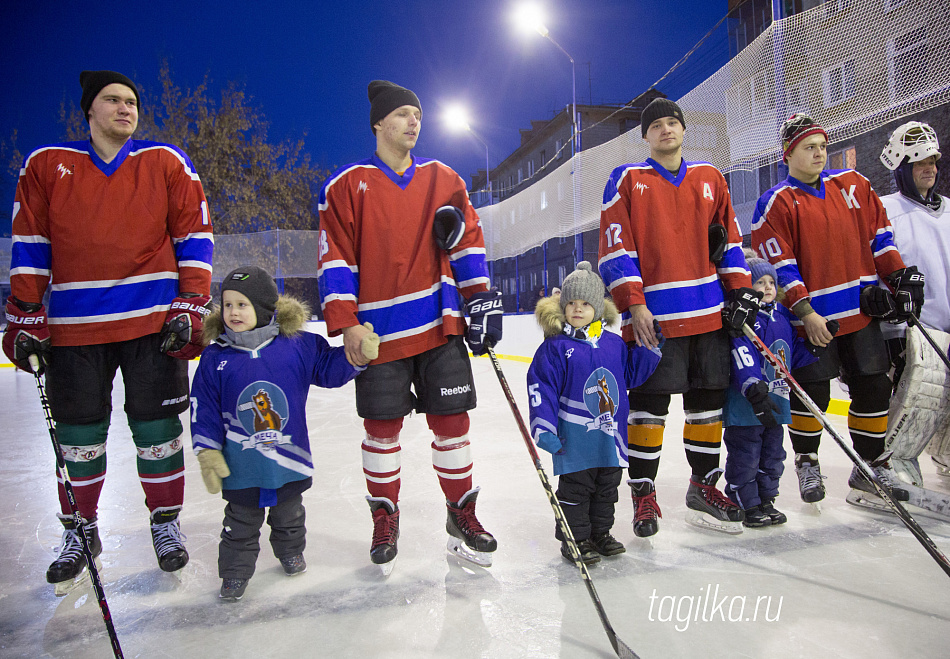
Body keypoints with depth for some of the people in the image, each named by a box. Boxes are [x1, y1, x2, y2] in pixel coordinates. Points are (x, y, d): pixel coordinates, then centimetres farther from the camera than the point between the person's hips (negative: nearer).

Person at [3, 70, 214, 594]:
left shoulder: (167, 163, 4)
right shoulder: (46, 165, 6)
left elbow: (194, 236, 3)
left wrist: (190, 307, -5)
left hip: (154, 321, -1)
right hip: (74, 325, 1)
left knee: (157, 427, 4)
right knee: (78, 434, 9)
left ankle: (166, 521, 24)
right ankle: (80, 532, 29)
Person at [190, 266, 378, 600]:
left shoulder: (298, 344, -10)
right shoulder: (215, 357, -8)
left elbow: (330, 369, 0)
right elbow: (203, 409, -3)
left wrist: (355, 354, -18)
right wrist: (207, 452, -6)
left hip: (290, 457, 1)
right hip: (241, 465, -1)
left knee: (289, 513, 23)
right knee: (241, 522, 15)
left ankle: (290, 551, 48)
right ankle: (235, 571, 35)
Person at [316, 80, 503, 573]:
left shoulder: (443, 179, 12)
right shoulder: (347, 185, 2)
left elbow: (468, 239, 12)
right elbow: (336, 259, -2)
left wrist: (480, 297, 2)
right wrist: (346, 323, -10)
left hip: (441, 325, 2)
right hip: (380, 329, -2)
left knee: (451, 420, 5)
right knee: (382, 426, 5)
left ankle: (462, 515, 23)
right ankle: (384, 520, 25)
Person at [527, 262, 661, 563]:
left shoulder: (614, 344, 6)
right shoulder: (555, 347, -10)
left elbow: (631, 374, 18)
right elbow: (541, 387, -12)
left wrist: (650, 347, 7)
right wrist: (544, 428, -18)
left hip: (610, 436, 6)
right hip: (575, 439, -5)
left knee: (607, 488, 18)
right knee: (575, 490, 5)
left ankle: (600, 533, 36)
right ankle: (575, 539, 22)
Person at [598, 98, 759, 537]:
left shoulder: (709, 178, 16)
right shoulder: (627, 179, 2)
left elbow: (730, 237, 19)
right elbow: (615, 246, -5)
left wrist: (740, 288, 8)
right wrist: (633, 304, -13)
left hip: (709, 311, 5)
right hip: (652, 315, -4)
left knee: (708, 398, 9)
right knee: (649, 403, -3)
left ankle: (703, 487, 24)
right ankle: (643, 492, 11)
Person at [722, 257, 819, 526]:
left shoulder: (782, 316, 11)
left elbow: (795, 355, 19)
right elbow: (742, 358, -26)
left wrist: (816, 344, 2)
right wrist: (755, 391, -34)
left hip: (775, 404, 8)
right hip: (744, 406, -8)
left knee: (772, 456, 18)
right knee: (745, 457, 1)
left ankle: (766, 500, 32)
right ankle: (746, 506, 15)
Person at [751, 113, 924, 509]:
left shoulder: (852, 185, 10)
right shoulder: (776, 203, -6)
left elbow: (878, 234, 16)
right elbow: (778, 266, -11)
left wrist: (900, 277, 7)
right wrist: (805, 312, -17)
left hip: (861, 312, 5)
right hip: (811, 317, -5)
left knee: (873, 387, 9)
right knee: (811, 393, -2)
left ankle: (870, 467, 25)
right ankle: (807, 462, 21)